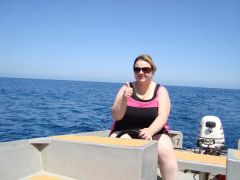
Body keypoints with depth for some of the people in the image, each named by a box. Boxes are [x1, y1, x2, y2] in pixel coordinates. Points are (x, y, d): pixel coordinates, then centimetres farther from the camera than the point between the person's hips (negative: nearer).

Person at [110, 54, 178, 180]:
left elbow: (162, 117, -15)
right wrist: (124, 99, -27)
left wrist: (150, 131, -35)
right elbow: (116, 116, -8)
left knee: (166, 151, -30)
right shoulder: (126, 88, 1)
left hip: (154, 133, 0)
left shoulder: (161, 91, 0)